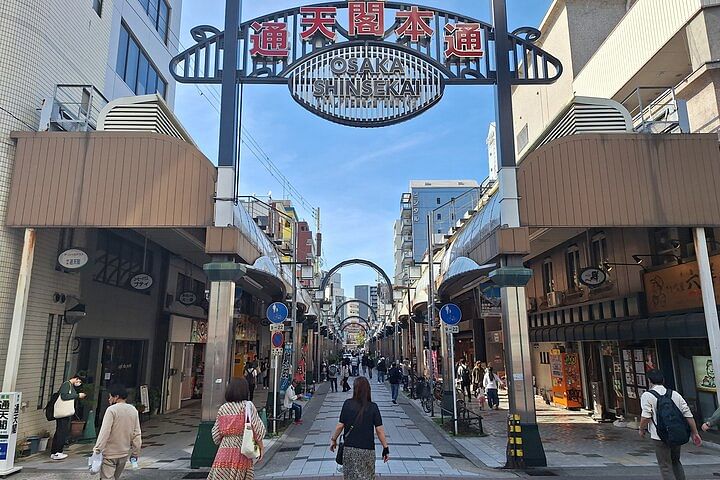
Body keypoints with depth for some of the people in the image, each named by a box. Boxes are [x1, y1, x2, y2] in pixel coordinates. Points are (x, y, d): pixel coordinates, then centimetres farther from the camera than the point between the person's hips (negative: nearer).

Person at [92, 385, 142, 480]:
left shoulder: (112, 410, -12)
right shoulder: (133, 410, 5)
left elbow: (104, 432, -19)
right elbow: (137, 434, 6)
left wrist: (97, 450, -15)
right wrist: (135, 453, 12)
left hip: (110, 454, -6)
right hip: (124, 453, 6)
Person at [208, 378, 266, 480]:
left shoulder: (222, 408, 6)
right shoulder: (248, 406, -4)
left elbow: (216, 435, 10)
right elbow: (258, 430, -7)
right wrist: (261, 447, 4)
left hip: (224, 451, 3)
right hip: (242, 452, -3)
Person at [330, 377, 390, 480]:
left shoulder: (348, 404, -6)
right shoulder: (373, 407, -7)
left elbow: (340, 425, -4)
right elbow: (379, 430, -7)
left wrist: (333, 439, 12)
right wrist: (385, 448, 2)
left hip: (349, 448, 1)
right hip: (368, 449, 0)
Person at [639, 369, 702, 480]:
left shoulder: (647, 396, -10)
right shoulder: (675, 394, 5)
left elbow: (646, 417, -16)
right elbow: (688, 415, 3)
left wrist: (642, 429, 0)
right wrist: (695, 433, 10)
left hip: (660, 437, -5)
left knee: (665, 466, 5)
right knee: (676, 462, 26)